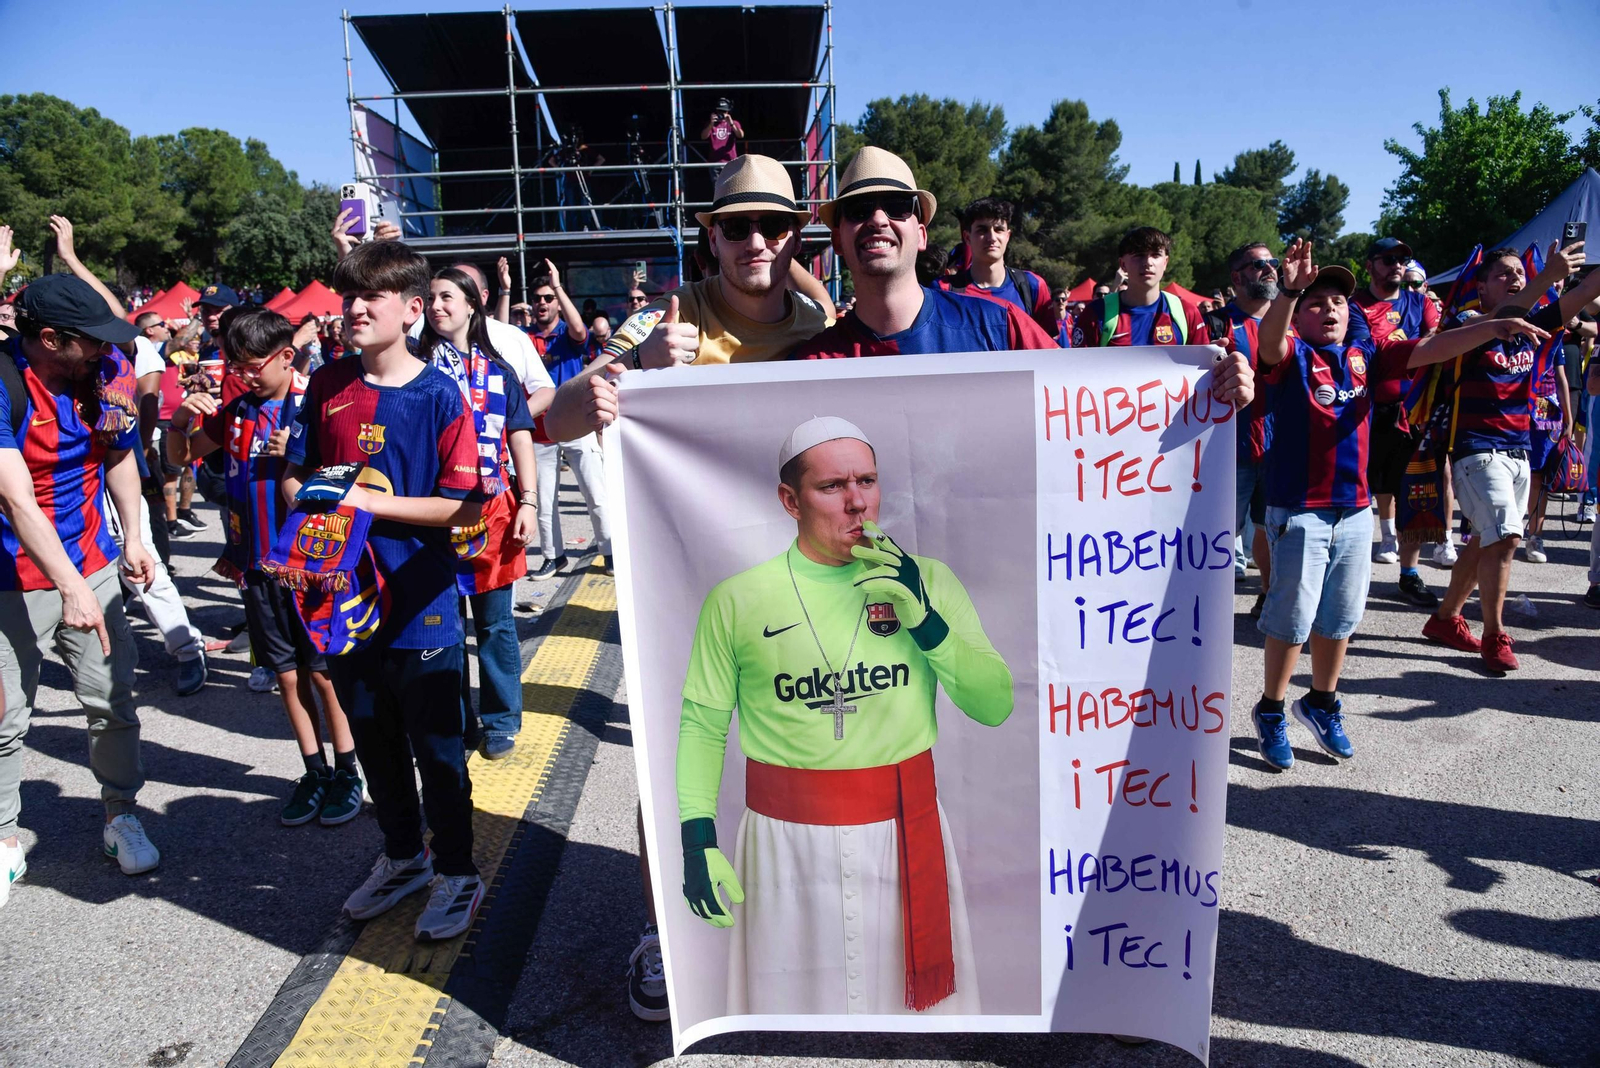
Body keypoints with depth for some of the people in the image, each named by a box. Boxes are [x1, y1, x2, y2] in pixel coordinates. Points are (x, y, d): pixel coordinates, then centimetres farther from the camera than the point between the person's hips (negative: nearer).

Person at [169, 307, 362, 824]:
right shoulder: (235, 411, 6)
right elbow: (180, 456, 17)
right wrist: (180, 420, -3)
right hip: (259, 565, 5)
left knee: (324, 672, 3)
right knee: (287, 675, 12)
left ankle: (346, 773, 18)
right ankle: (314, 773, 24)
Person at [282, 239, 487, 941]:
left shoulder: (440, 396, -11)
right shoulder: (326, 388, 5)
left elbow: (467, 506, -16)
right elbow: (294, 474, 13)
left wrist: (374, 502, -19)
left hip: (421, 604, -5)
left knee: (437, 750, 7)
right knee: (374, 741, 20)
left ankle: (458, 874, 27)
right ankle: (403, 857, 41)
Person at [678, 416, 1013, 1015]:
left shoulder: (928, 581, 0)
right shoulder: (738, 599, -4)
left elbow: (995, 706, -2)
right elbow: (703, 724, 2)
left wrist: (924, 620, -14)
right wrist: (698, 843, -6)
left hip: (906, 835, 1)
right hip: (787, 844, -1)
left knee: (918, 996, 15)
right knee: (795, 996, 14)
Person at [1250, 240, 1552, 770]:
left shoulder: (1365, 354, 10)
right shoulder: (1291, 354, -6)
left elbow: (1431, 349, 8)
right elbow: (1269, 339, -27)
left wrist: (1494, 327, -5)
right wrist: (1289, 289, -44)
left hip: (1355, 510, 6)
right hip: (1298, 511, -5)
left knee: (1340, 618, 15)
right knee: (1292, 617, 2)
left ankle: (1322, 704, 33)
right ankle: (1271, 712, 18)